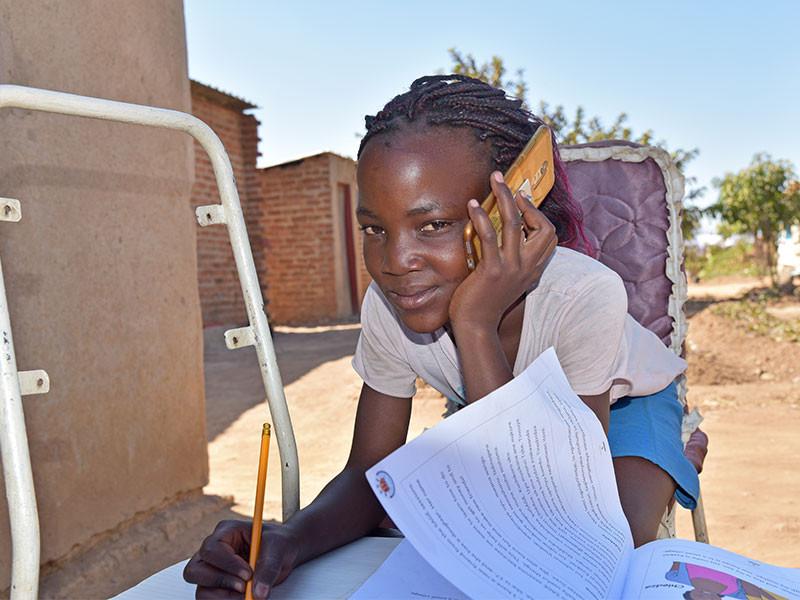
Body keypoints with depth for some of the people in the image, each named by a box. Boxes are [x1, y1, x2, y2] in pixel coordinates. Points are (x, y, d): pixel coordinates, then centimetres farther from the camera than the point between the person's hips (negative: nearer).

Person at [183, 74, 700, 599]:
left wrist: (476, 326, -48)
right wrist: (292, 538, -41)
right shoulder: (386, 307, -25)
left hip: (619, 403, -3)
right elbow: (369, 474, -17)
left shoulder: (585, 296, -39)